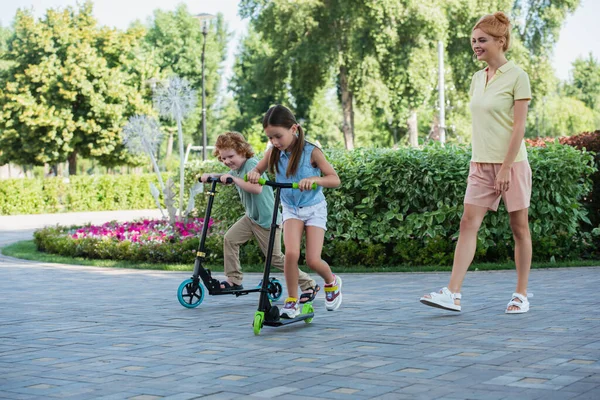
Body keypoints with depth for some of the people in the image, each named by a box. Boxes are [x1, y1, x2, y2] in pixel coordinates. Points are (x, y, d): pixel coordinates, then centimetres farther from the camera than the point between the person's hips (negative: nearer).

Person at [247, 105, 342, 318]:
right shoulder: (274, 152, -7)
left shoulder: (311, 152, -17)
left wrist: (314, 179, -36)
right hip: (291, 209, 3)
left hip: (314, 208, -3)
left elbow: (335, 179, -16)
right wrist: (254, 173, -17)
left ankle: (332, 281, 26)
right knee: (291, 252, -21)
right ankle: (292, 301, -7)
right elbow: (258, 169, 8)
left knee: (313, 260, -9)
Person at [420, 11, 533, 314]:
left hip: (511, 163, -6)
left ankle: (521, 294, 12)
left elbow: (519, 126, -12)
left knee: (519, 228, 3)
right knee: (468, 224, -3)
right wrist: (476, 164, 13)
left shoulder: (516, 76, -8)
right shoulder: (478, 78, 12)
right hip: (481, 164, 6)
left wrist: (505, 168, -16)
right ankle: (453, 294, -7)